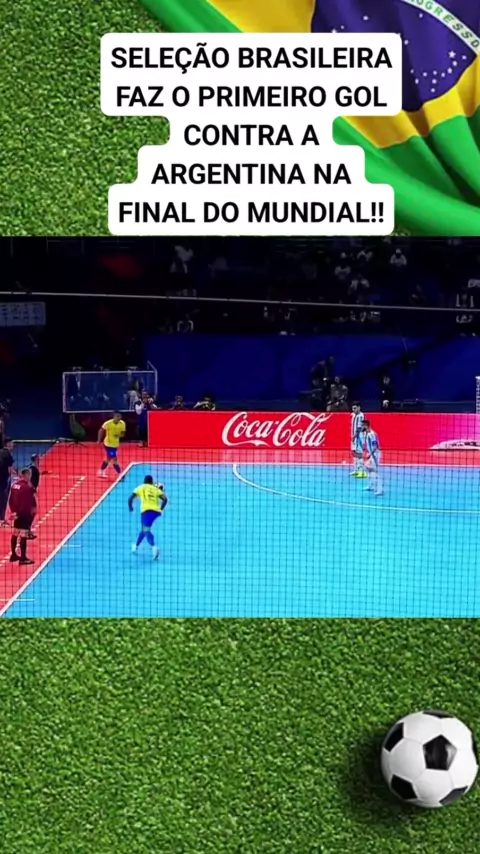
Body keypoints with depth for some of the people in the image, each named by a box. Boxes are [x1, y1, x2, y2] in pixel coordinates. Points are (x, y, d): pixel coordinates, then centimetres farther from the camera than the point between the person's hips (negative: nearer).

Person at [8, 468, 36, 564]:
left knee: (15, 533, 18)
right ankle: (23, 558, -5)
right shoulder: (27, 486, -20)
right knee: (24, 535, -6)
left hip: (17, 513, 9)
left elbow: (11, 499, 11)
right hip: (25, 513, -9)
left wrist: (13, 510, 16)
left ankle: (13, 555, 30)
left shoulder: (14, 484, 6)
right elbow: (29, 502, -21)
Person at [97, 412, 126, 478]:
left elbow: (123, 434, 1)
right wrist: (99, 440, -8)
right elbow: (101, 431, -7)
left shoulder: (122, 424, -9)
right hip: (108, 444, -6)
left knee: (108, 459, 19)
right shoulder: (108, 423, -21)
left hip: (115, 444, 6)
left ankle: (101, 473, 36)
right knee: (114, 459, -10)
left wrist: (119, 435, -22)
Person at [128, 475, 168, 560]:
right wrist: (161, 509, 17)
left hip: (147, 510, -4)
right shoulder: (156, 489, 20)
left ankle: (154, 547, -37)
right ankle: (136, 546, 40)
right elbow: (165, 499, 5)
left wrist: (130, 508, 26)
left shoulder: (140, 488, 16)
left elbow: (130, 499, 9)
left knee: (146, 530, -11)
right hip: (156, 511, 4)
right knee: (145, 529, 24)